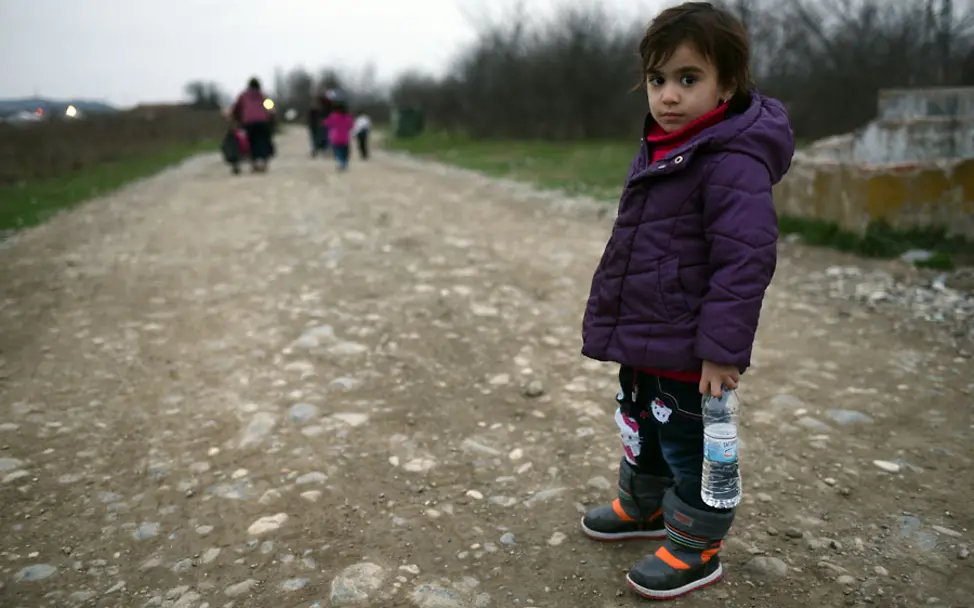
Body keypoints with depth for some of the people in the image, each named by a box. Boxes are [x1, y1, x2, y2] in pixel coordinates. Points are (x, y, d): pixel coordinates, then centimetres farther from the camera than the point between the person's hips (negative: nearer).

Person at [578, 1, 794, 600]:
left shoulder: (733, 164, -22)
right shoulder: (660, 151, 8)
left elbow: (746, 261, -25)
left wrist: (723, 347, -23)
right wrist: (614, 318, 24)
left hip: (687, 352, -9)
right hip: (642, 342, 9)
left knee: (691, 448, 8)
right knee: (641, 431, 25)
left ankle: (695, 548, 27)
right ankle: (644, 506, 48)